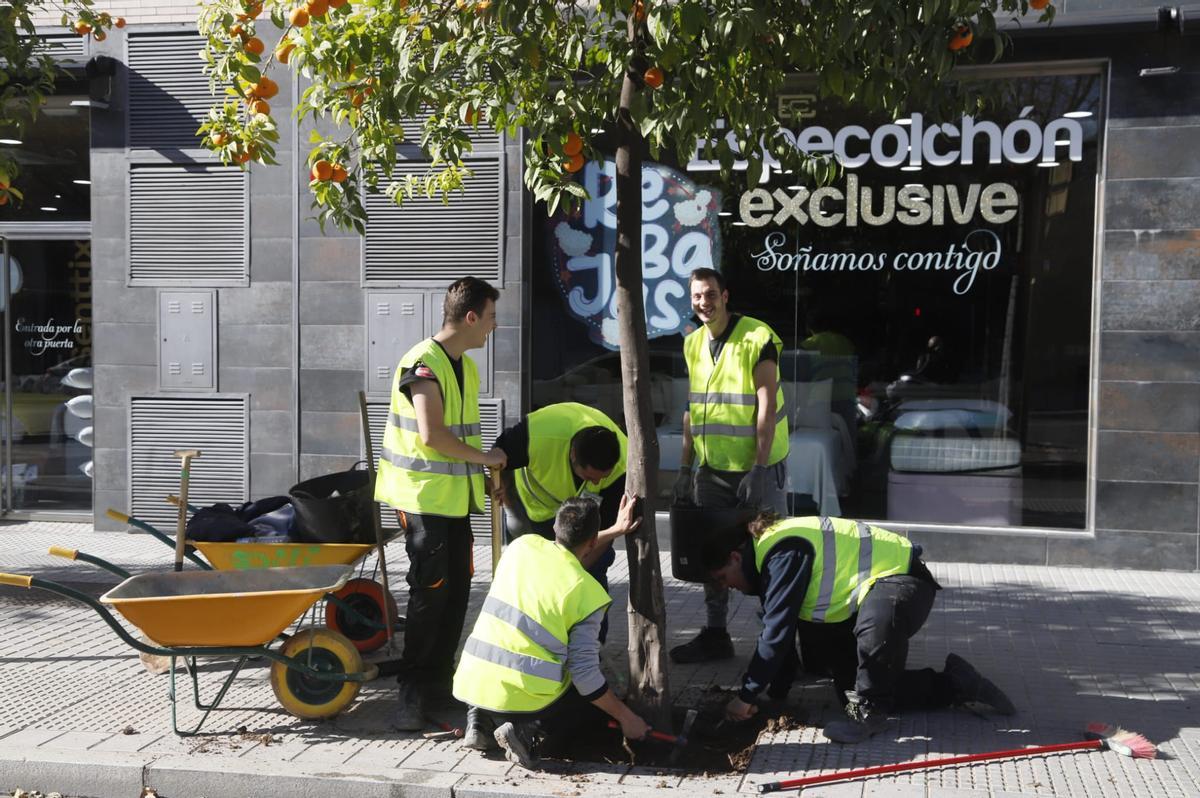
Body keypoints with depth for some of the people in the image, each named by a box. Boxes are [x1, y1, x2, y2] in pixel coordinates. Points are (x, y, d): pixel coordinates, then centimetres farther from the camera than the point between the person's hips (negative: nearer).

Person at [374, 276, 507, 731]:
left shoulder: (464, 366, 15)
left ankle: (437, 677, 23)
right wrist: (485, 457, -15)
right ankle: (412, 690, 3)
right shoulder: (423, 364, -16)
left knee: (458, 586, 11)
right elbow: (431, 434, -25)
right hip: (424, 495, -9)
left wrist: (487, 472, 13)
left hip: (456, 495, 9)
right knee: (430, 589, -7)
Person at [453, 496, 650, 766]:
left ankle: (479, 716, 9)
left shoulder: (523, 545, 4)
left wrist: (614, 531, 30)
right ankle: (528, 730, -5)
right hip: (525, 700, -5)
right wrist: (626, 718, 3)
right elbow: (585, 673, -9)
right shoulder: (588, 592, -9)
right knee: (598, 703, 21)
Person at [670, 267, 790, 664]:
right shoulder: (694, 344, 10)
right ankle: (715, 634, 22)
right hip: (712, 468, 6)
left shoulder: (757, 338, -11)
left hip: (757, 466, -6)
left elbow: (767, 407, -15)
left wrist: (759, 467, -19)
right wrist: (685, 468, 12)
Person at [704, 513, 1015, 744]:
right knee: (861, 686, 10)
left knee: (873, 628, -43)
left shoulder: (782, 552, -25)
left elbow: (777, 630, -27)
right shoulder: (770, 555, 8)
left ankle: (867, 713, -21)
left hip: (901, 580, -11)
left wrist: (747, 697, -20)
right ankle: (953, 683, 19)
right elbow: (781, 626, 16)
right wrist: (775, 694, 18)